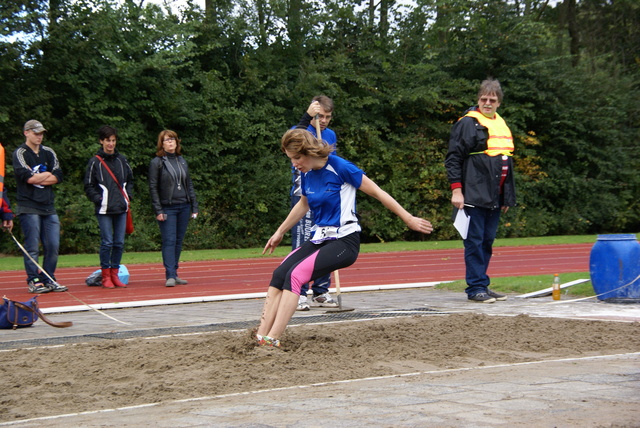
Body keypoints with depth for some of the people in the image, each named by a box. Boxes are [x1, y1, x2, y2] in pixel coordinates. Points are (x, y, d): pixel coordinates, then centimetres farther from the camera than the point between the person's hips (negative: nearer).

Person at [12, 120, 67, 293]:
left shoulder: (49, 153, 15)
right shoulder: (20, 153, 0)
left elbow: (58, 176, 4)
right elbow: (27, 177, -15)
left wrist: (36, 179, -7)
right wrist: (48, 174, -1)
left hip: (48, 207, 5)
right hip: (29, 207, -5)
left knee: (53, 246, 2)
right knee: (32, 247, -4)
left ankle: (49, 280, 11)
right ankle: (34, 281, 1)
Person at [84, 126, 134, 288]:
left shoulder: (121, 160, 11)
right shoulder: (95, 162, -2)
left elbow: (130, 179, 22)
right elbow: (89, 186, 0)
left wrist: (128, 196, 9)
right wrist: (99, 200, -10)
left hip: (121, 208, 4)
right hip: (104, 210, -4)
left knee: (119, 243, 5)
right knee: (107, 243, -4)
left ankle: (114, 274, 14)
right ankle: (106, 276, 4)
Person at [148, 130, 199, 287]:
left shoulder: (182, 161, 12)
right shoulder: (157, 162, -3)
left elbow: (189, 185, 16)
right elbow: (153, 187, -5)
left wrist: (194, 207, 10)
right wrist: (158, 211, -12)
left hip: (184, 207, 5)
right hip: (167, 208, -5)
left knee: (179, 241, 7)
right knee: (169, 241, -10)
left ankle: (175, 274, 12)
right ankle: (170, 276, -13)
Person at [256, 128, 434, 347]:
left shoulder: (339, 167, -15)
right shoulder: (306, 174, 6)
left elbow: (377, 192, -8)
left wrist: (409, 219, -4)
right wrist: (280, 232, 34)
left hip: (344, 241, -7)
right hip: (320, 238, 7)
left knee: (295, 274, -24)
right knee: (279, 274, -14)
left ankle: (272, 339, -25)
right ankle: (261, 336, -19)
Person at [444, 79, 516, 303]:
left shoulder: (501, 124, 18)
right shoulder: (468, 123, -6)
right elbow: (453, 158, -9)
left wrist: (507, 196, 21)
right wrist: (456, 190, -16)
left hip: (494, 198, 7)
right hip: (475, 196, -7)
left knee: (487, 241, 10)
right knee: (475, 241, -6)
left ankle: (482, 285, 16)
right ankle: (476, 287, -2)